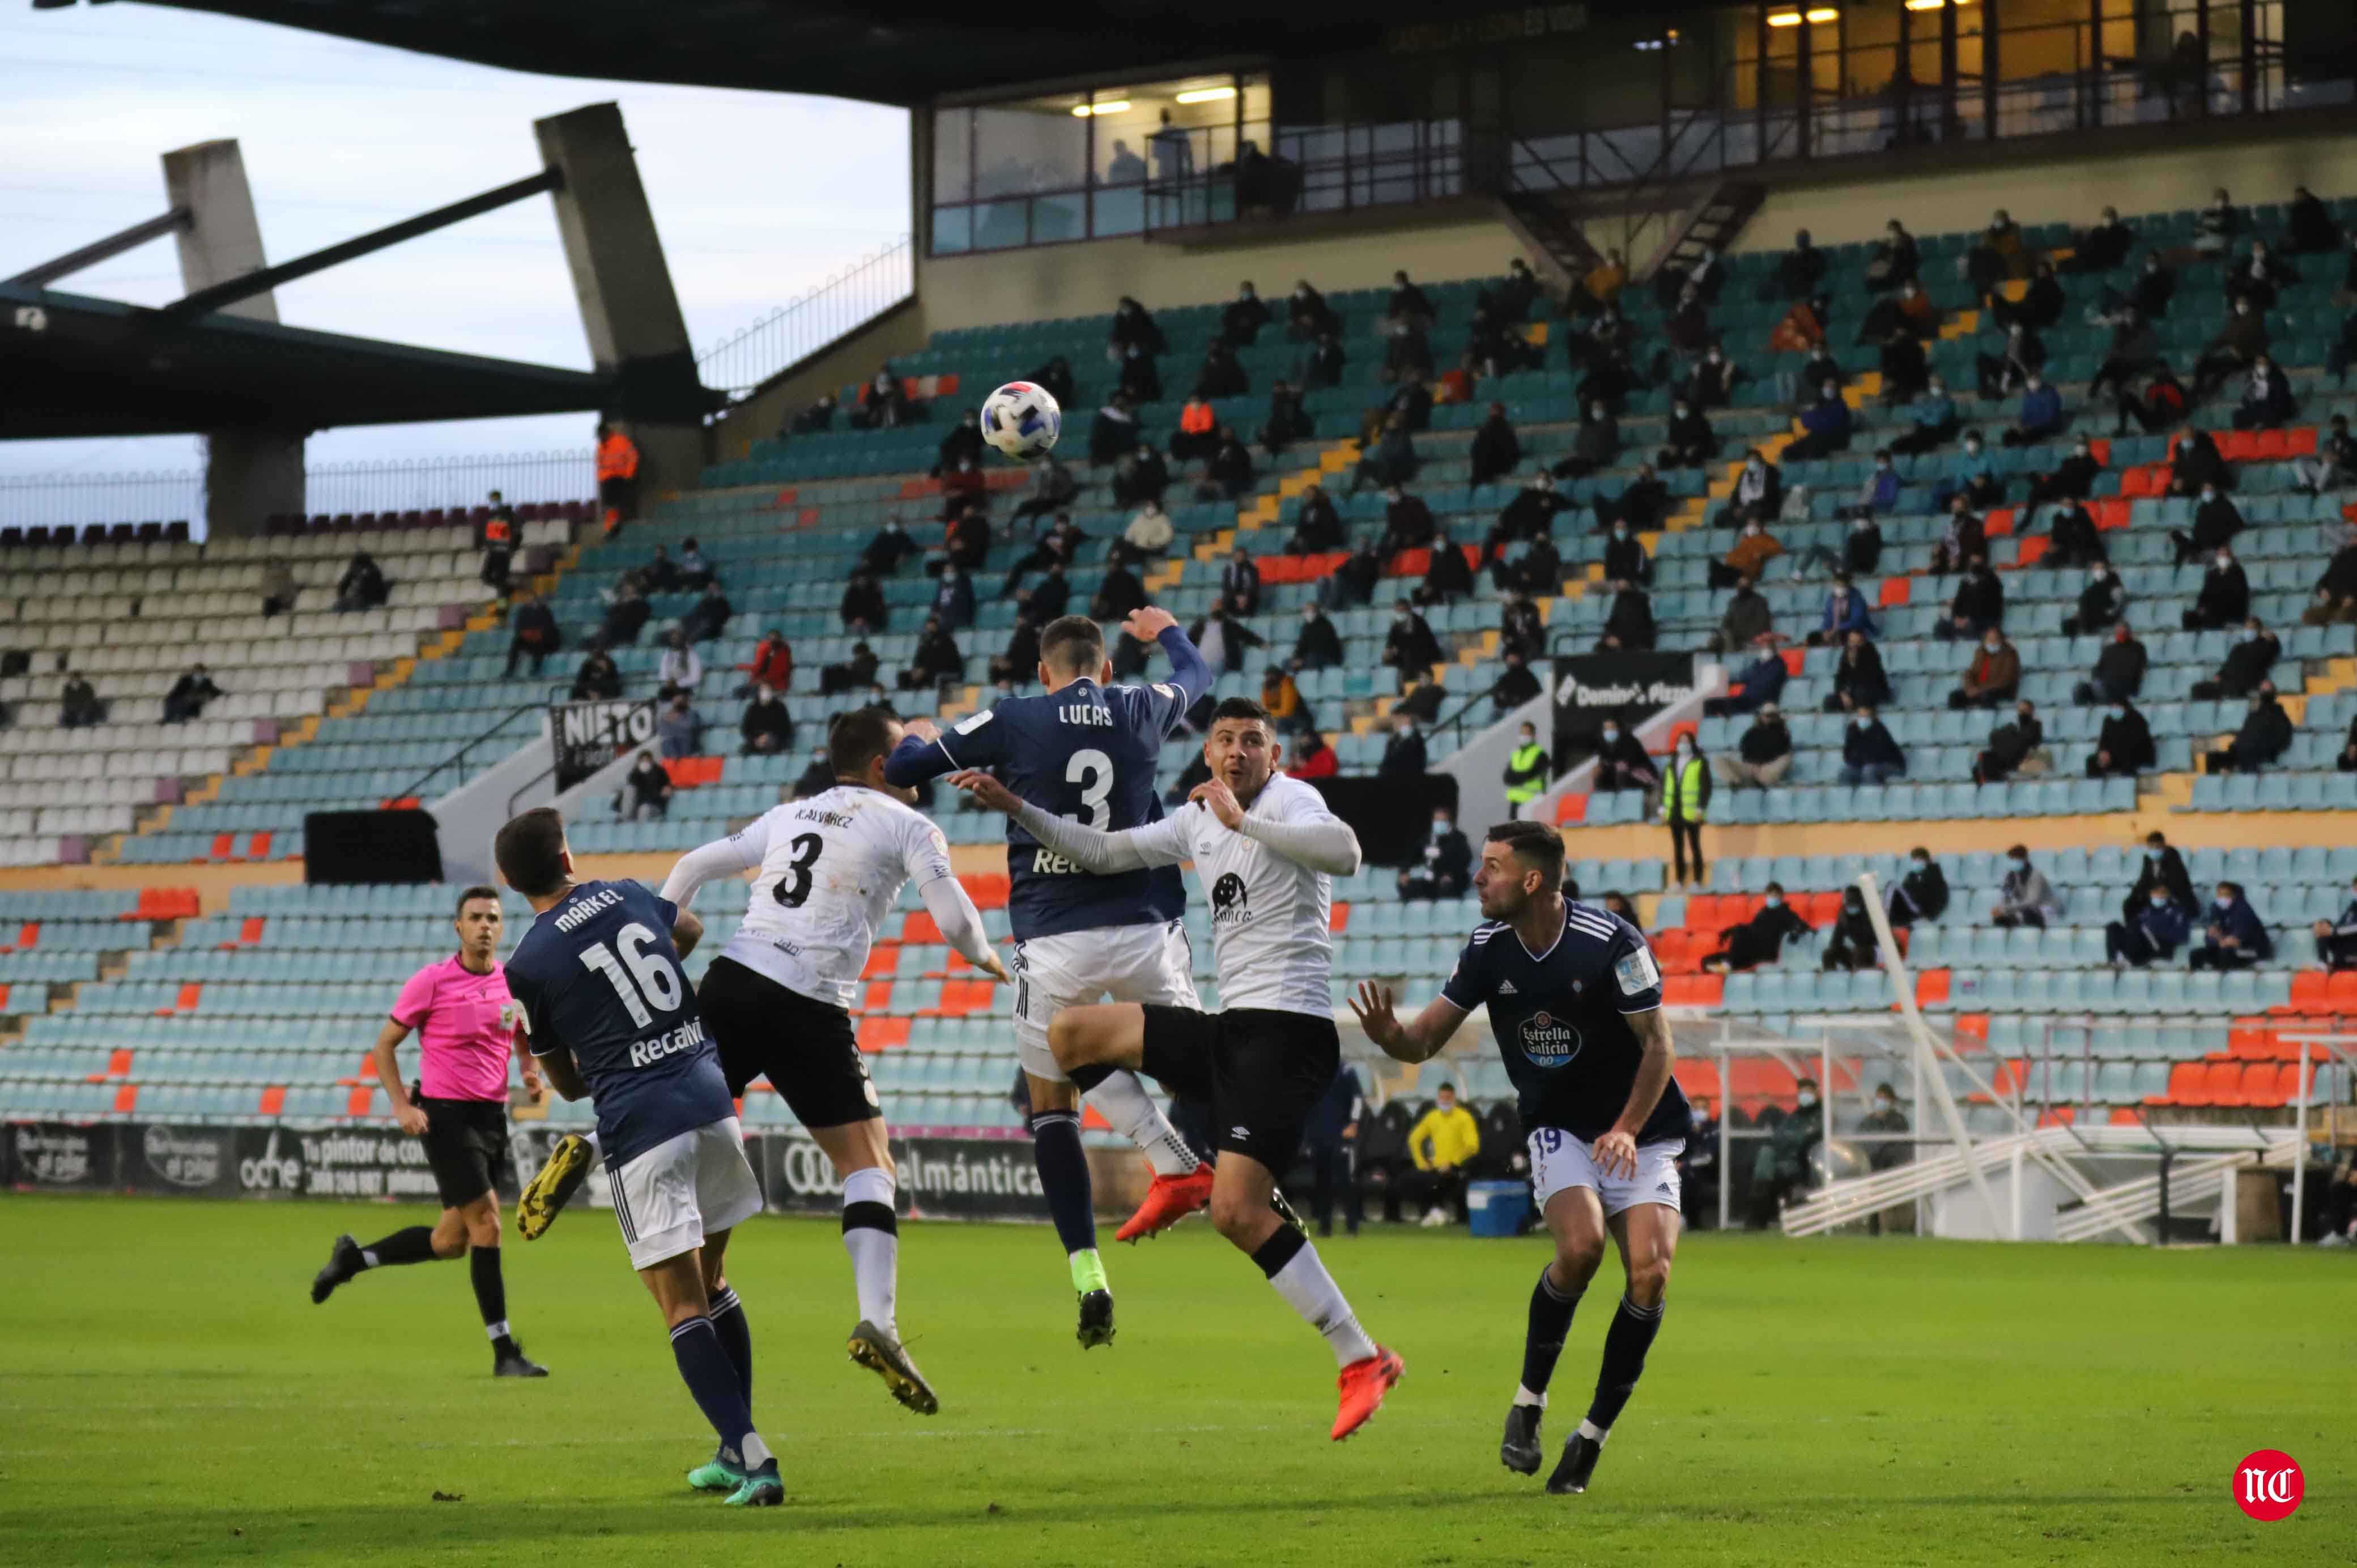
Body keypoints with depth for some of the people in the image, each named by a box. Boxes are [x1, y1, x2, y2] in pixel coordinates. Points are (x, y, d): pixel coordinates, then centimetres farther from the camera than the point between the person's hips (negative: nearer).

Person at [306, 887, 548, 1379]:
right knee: (486, 1223, -13)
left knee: (452, 1241, 10)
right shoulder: (431, 981, -7)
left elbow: (524, 1041, 23)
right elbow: (384, 1045, 0)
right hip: (445, 1115, -6)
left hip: (493, 1117, 6)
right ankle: (504, 1352, -10)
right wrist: (401, 1105, -11)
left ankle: (354, 1258, 34)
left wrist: (532, 1076, 1)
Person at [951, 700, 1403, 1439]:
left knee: (1238, 1212, -18)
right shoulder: (1197, 820, 17)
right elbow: (1103, 852, 25)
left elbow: (1344, 853, -28)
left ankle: (1362, 1359, -12)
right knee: (1071, 1033, 7)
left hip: (1286, 1030, -8)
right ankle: (1179, 1175, 8)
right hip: (1230, 1029, 8)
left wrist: (1242, 820, -25)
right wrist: (1015, 807, 17)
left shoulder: (1289, 799, -7)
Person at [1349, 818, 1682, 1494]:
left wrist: (1628, 1129, -24)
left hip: (1640, 1134, -1)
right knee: (1581, 1244, -27)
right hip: (1559, 1129, 2)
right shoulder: (1488, 948, -6)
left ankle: (1594, 1433, -3)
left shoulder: (1612, 943, -19)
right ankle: (1528, 1402, -10)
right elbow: (1424, 1039, -4)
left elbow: (1658, 1044, -12)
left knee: (1650, 1273, -19)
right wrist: (1388, 1032, -28)